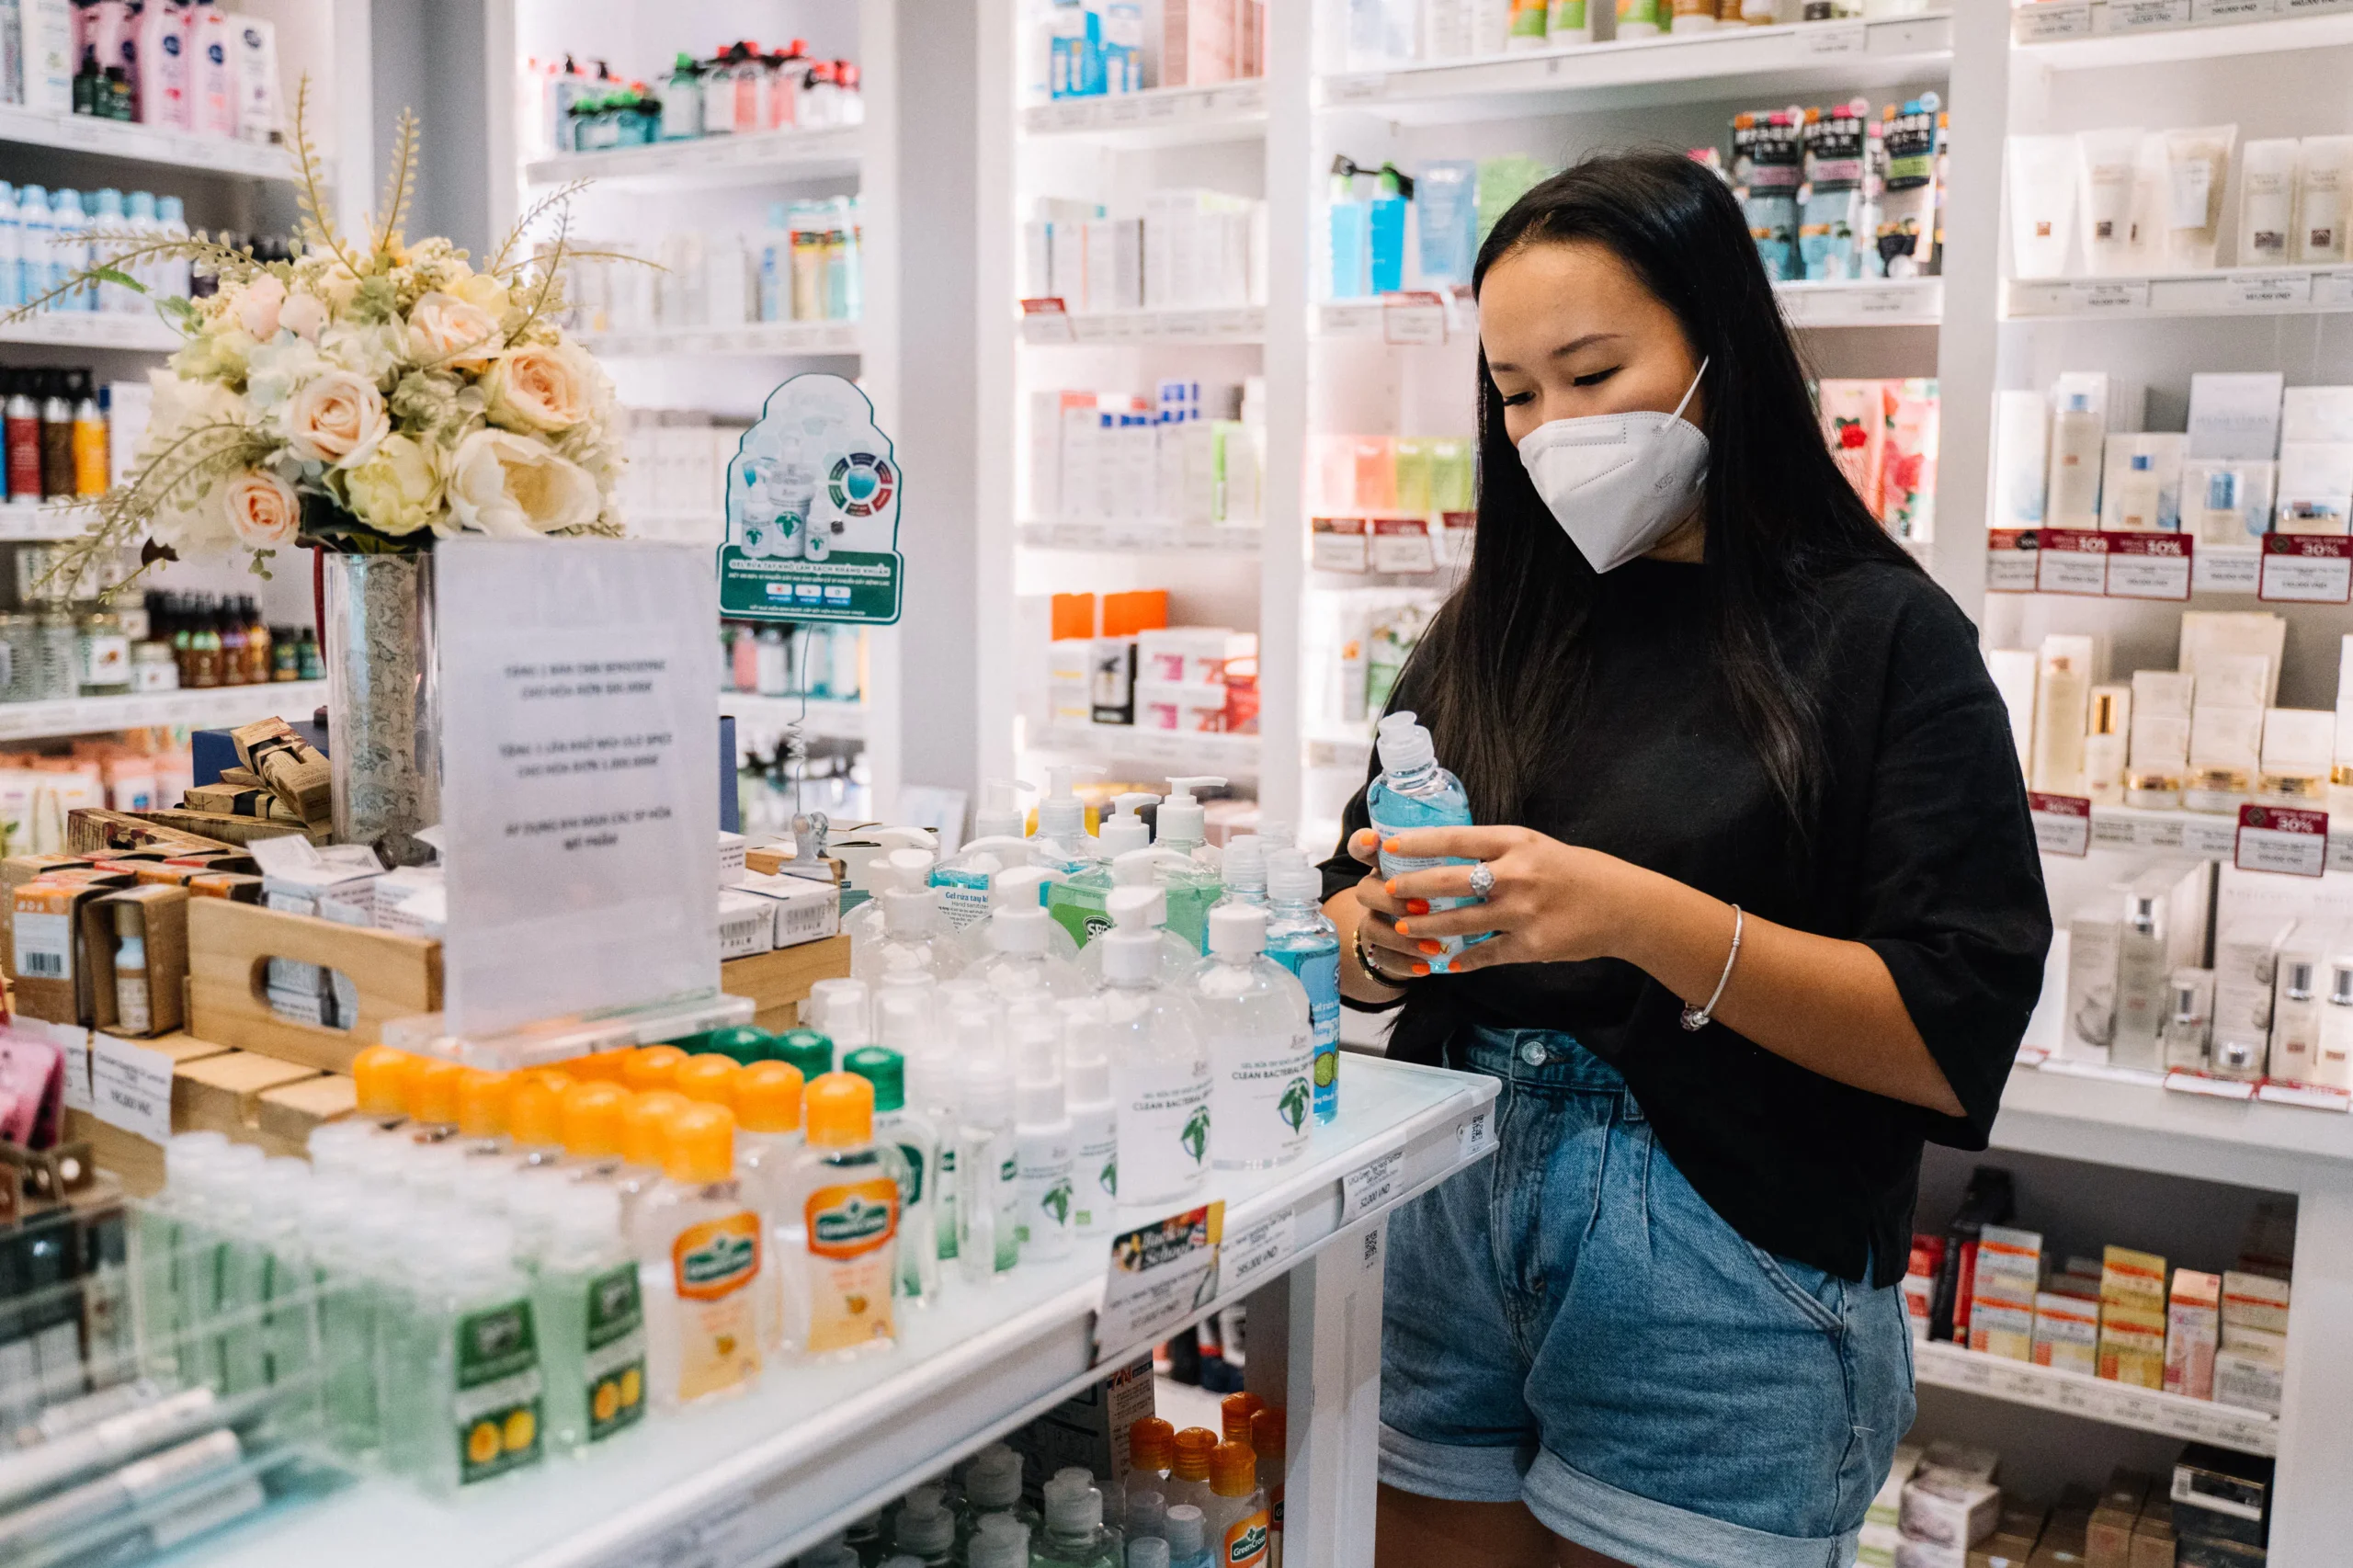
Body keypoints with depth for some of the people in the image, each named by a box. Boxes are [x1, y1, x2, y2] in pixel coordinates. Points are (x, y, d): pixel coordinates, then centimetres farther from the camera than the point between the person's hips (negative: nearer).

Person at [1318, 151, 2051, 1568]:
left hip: (1723, 1284, -4)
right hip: (1444, 1225, 4)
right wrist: (1383, 937, -13)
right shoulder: (1495, 628, 7)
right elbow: (1348, 924, 10)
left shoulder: (1881, 636, -6)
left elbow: (1954, 1046, -14)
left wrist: (1642, 918, -25)